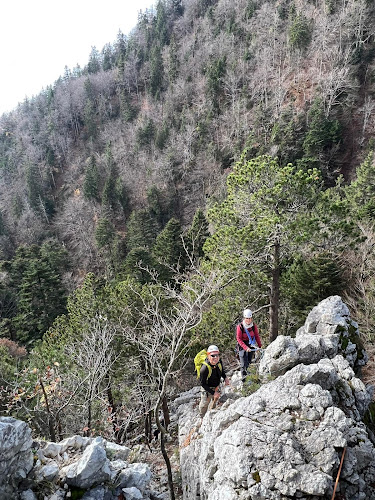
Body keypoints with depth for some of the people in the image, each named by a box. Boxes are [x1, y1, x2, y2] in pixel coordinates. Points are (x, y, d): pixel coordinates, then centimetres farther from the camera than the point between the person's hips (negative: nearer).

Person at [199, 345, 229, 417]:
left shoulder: (219, 362, -20)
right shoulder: (204, 368, -39)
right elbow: (203, 383, -27)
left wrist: (225, 378, -13)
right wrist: (213, 393, -27)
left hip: (216, 387, 6)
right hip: (207, 389, -6)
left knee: (215, 400, 29)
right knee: (205, 404, 16)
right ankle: (202, 416, 47)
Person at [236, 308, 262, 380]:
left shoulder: (253, 325, -6)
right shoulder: (240, 326, -17)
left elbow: (257, 336, 7)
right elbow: (239, 339, -15)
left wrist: (260, 346, 3)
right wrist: (246, 348, -24)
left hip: (251, 345, 4)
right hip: (242, 345, -4)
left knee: (249, 362, 11)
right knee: (244, 364, -9)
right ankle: (244, 377, 0)